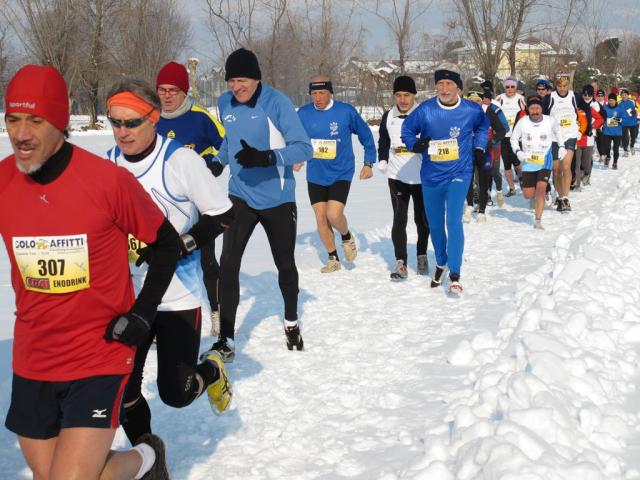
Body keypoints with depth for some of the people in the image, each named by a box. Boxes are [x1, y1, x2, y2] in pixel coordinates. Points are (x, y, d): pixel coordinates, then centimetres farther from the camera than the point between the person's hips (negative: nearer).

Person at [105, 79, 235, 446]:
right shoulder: (110, 164, 2)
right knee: (123, 390, 2)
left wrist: (174, 248, -17)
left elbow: (223, 216, -9)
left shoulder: (181, 159, -13)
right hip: (128, 295, 4)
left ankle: (212, 372, 36)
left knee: (175, 393, 0)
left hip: (178, 295, -4)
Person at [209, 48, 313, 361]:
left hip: (278, 198, -2)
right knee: (228, 263, -13)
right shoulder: (225, 103, 0)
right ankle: (226, 338, -7)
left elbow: (303, 148, -20)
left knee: (285, 265, 15)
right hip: (241, 195, 3)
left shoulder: (277, 101, -16)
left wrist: (266, 157, -33)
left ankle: (291, 323, 39)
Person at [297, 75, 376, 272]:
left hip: (341, 174, -3)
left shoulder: (346, 111, -11)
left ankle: (347, 237, 17)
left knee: (334, 215, -17)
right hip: (315, 176, 3)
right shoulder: (303, 114, -5)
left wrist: (368, 163, 3)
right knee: (321, 218, 5)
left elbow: (366, 136, 3)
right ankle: (333, 259, 23)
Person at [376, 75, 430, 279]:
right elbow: (383, 141, 19)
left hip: (422, 176, -1)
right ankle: (401, 263, -6)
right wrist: (382, 160, 5)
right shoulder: (388, 117, 4)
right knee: (399, 219, -7)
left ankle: (422, 255, 32)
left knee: (422, 219, 12)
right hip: (397, 176, 1)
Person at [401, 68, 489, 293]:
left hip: (459, 175, -2)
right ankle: (441, 264, 39)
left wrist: (478, 147, 8)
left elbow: (483, 126, 17)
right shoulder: (425, 110, -11)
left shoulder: (472, 111, -7)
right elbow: (406, 130, 4)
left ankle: (454, 275, -9)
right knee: (435, 224, 14)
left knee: (453, 222, -15)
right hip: (431, 176, 2)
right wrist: (415, 144, -14)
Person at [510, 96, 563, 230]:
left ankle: (538, 221, -10)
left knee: (541, 189, -18)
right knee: (528, 195, 2)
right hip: (528, 162, 1)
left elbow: (558, 132, 17)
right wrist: (518, 152, -10)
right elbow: (514, 138, 5)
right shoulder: (522, 122, -7)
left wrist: (561, 147, 8)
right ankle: (539, 195, 40)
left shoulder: (550, 121, -5)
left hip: (545, 162, -1)